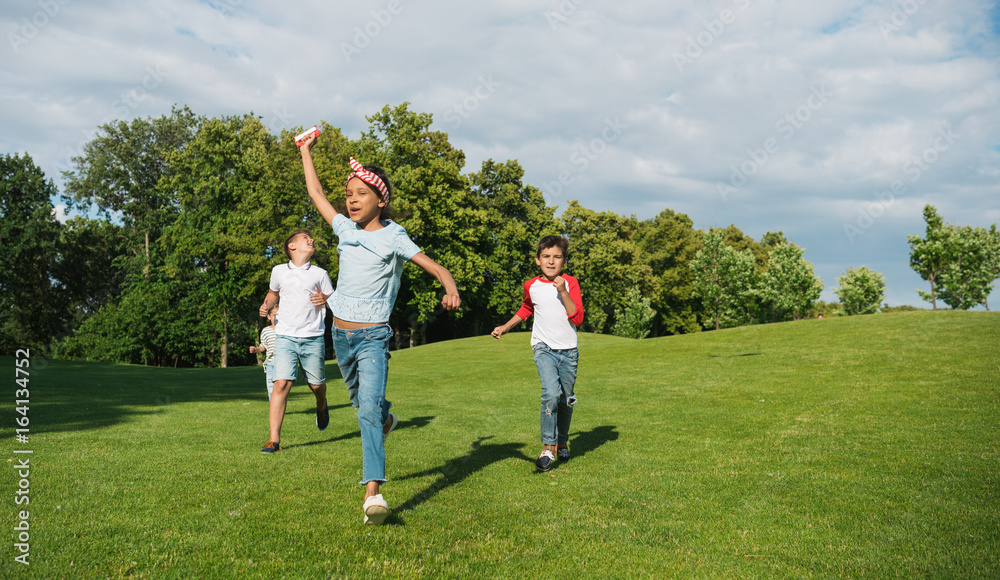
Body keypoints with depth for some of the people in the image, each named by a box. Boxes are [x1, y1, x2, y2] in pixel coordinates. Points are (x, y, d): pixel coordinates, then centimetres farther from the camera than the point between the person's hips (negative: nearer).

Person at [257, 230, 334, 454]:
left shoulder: (320, 274, 7)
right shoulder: (278, 271, 9)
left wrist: (324, 299, -9)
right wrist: (266, 305, 8)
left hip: (313, 338, 1)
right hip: (286, 337, 0)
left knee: (316, 384, 9)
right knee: (281, 384, -13)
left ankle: (322, 406, 47)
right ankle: (274, 440, -12)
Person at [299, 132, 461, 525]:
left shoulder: (393, 237, -7)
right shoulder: (345, 229, 7)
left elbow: (436, 268, -12)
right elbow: (316, 193, 21)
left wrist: (451, 290, -33)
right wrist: (306, 151, 30)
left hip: (373, 335, -6)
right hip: (341, 333, 6)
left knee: (369, 407, -20)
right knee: (360, 402, 22)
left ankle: (373, 493, -27)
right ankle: (386, 419, 56)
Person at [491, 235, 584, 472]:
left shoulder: (570, 283, -3)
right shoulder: (531, 286, 2)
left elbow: (577, 318, -13)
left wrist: (563, 292, -20)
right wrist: (505, 327, 21)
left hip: (568, 350, 1)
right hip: (544, 348, -1)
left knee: (565, 400, 11)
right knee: (551, 393, -22)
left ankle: (562, 442, 35)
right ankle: (548, 447, -13)